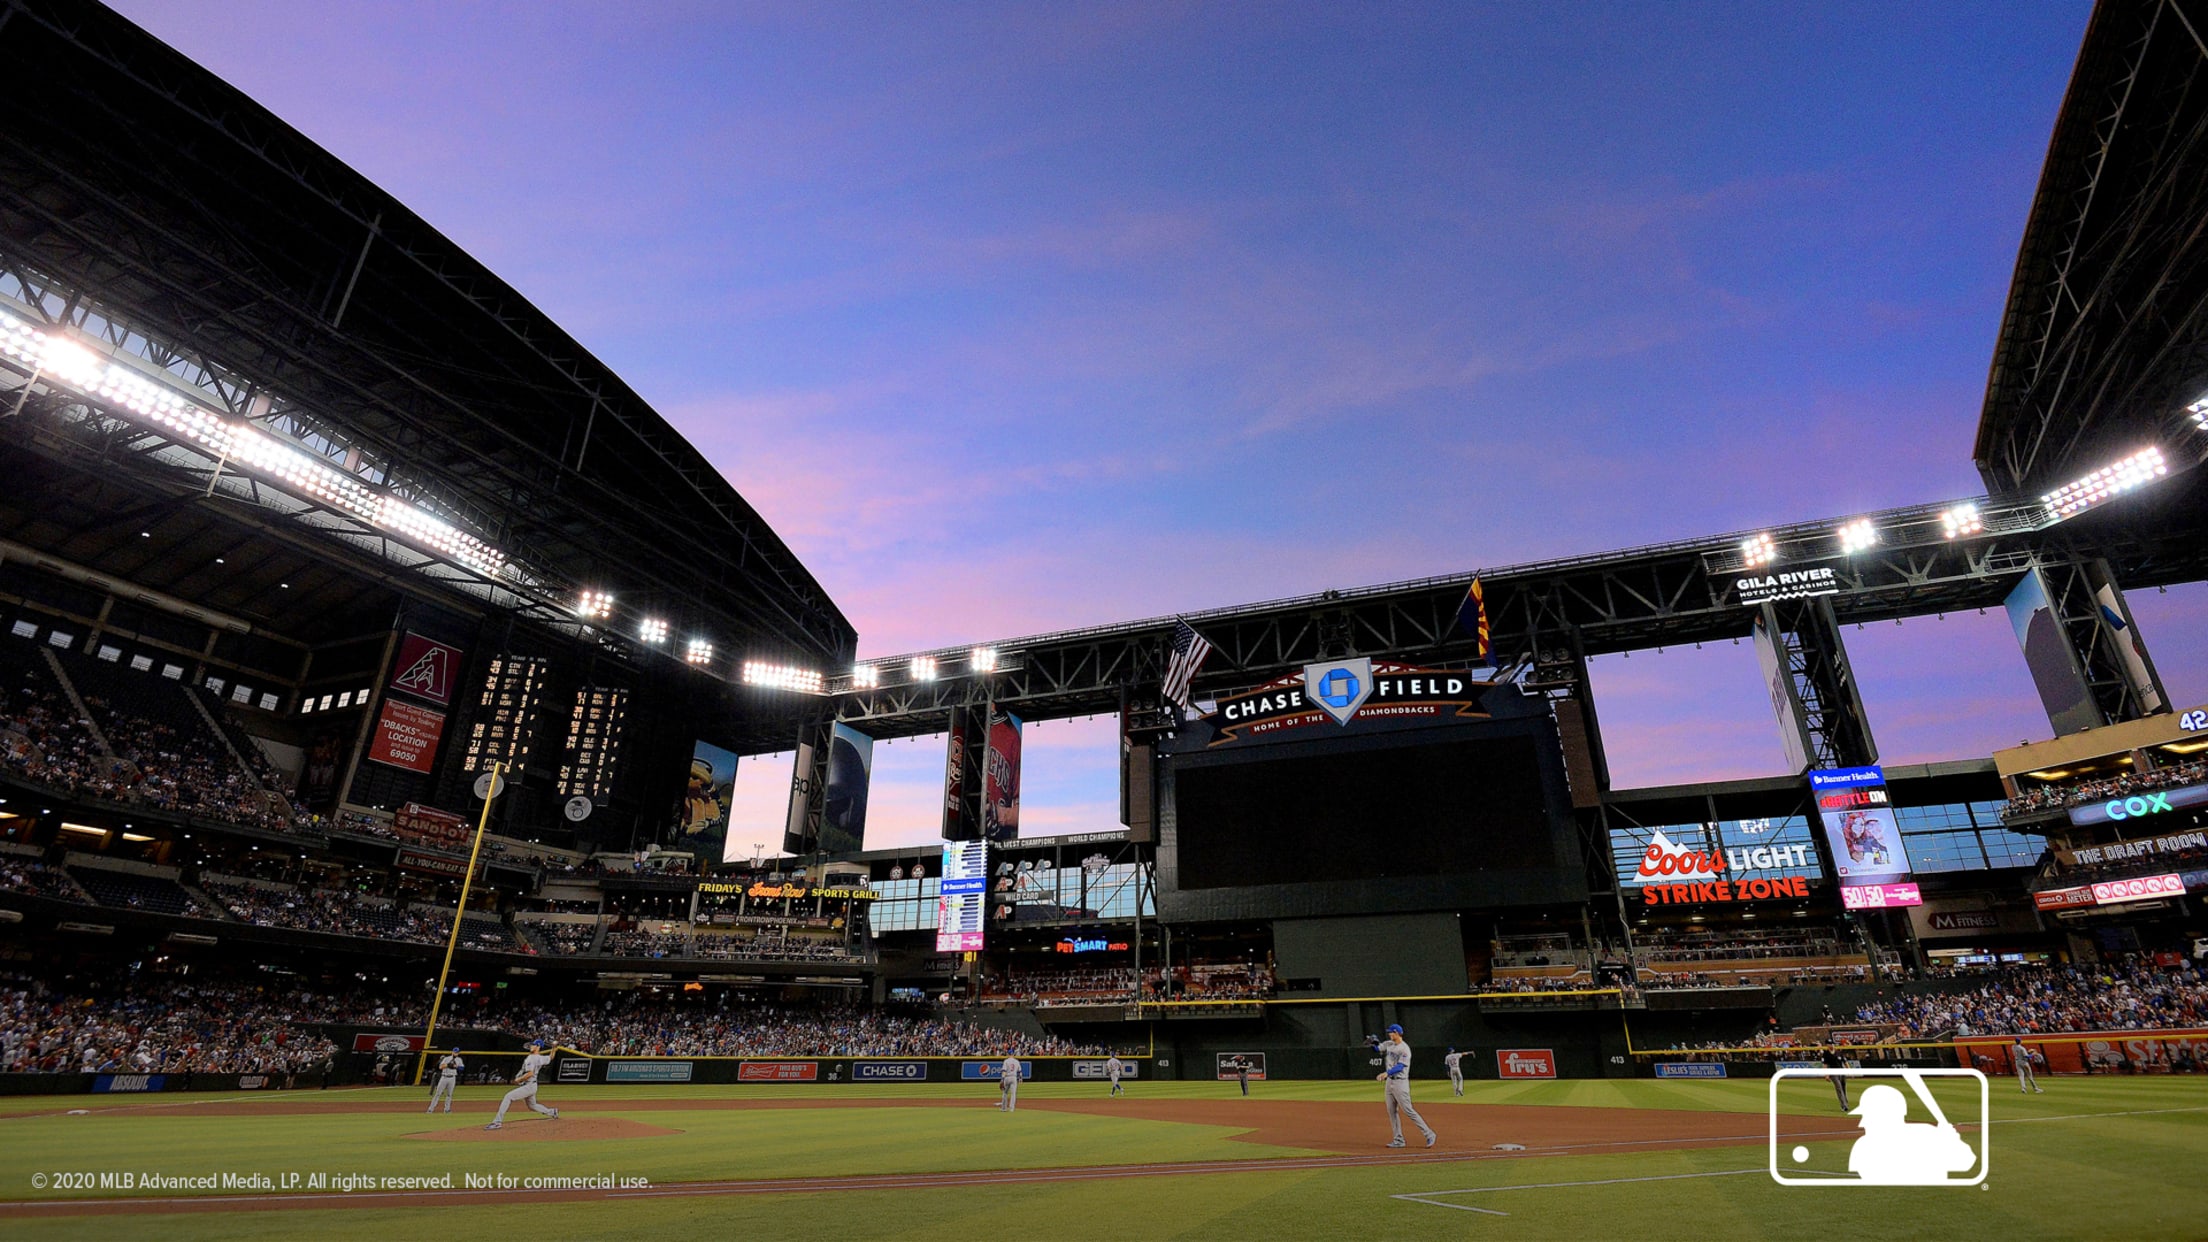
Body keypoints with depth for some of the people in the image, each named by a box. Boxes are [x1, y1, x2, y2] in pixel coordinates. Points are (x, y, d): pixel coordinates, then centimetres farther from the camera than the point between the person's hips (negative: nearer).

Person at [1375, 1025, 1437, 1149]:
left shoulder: (1404, 1049, -15)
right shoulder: (1389, 1045, 10)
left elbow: (1400, 1066, -23)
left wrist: (1387, 1073, -34)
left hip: (1400, 1082, -8)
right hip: (1389, 1081, 8)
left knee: (1408, 1111, -8)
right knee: (1391, 1111, 7)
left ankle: (1428, 1134, 2)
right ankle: (1398, 1140, 13)